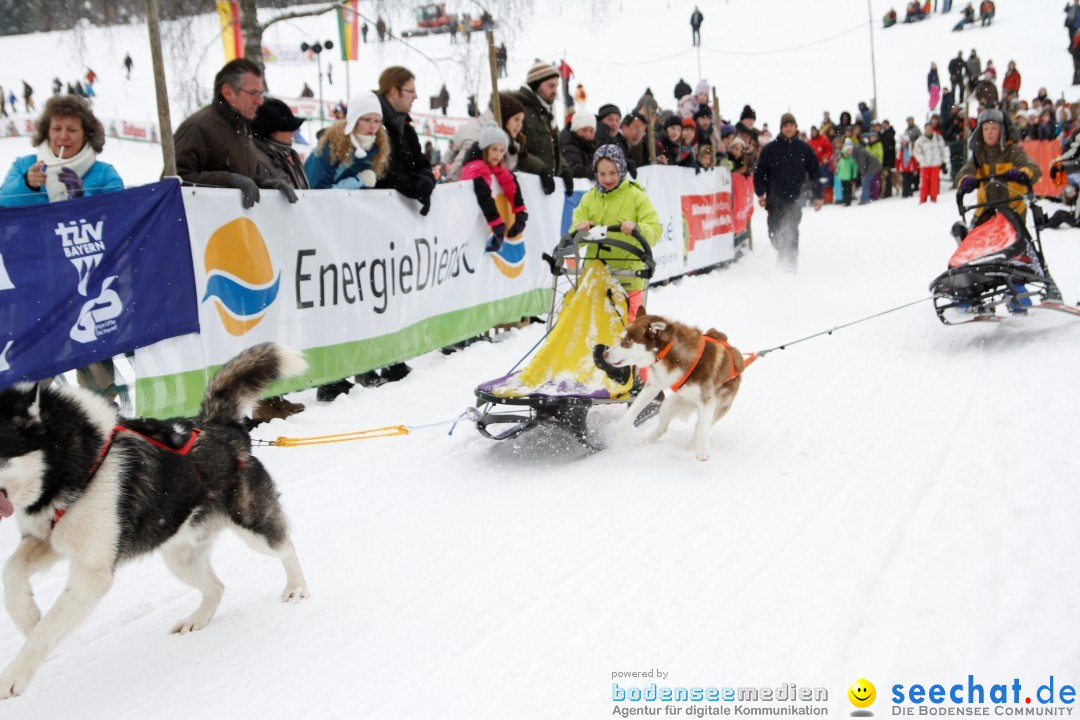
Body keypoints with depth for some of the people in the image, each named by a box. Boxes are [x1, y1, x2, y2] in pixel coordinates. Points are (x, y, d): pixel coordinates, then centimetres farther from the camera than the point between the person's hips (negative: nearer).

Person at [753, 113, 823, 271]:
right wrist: (760, 193, 1)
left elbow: (814, 172, 10)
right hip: (775, 199, 1)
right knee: (775, 232, 3)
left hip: (795, 199, -1)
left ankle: (791, 263, -2)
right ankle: (783, 254, 28)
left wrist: (818, 196, 9)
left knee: (791, 232, -8)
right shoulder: (770, 149, 3)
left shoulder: (804, 149, 5)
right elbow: (759, 172, 7)